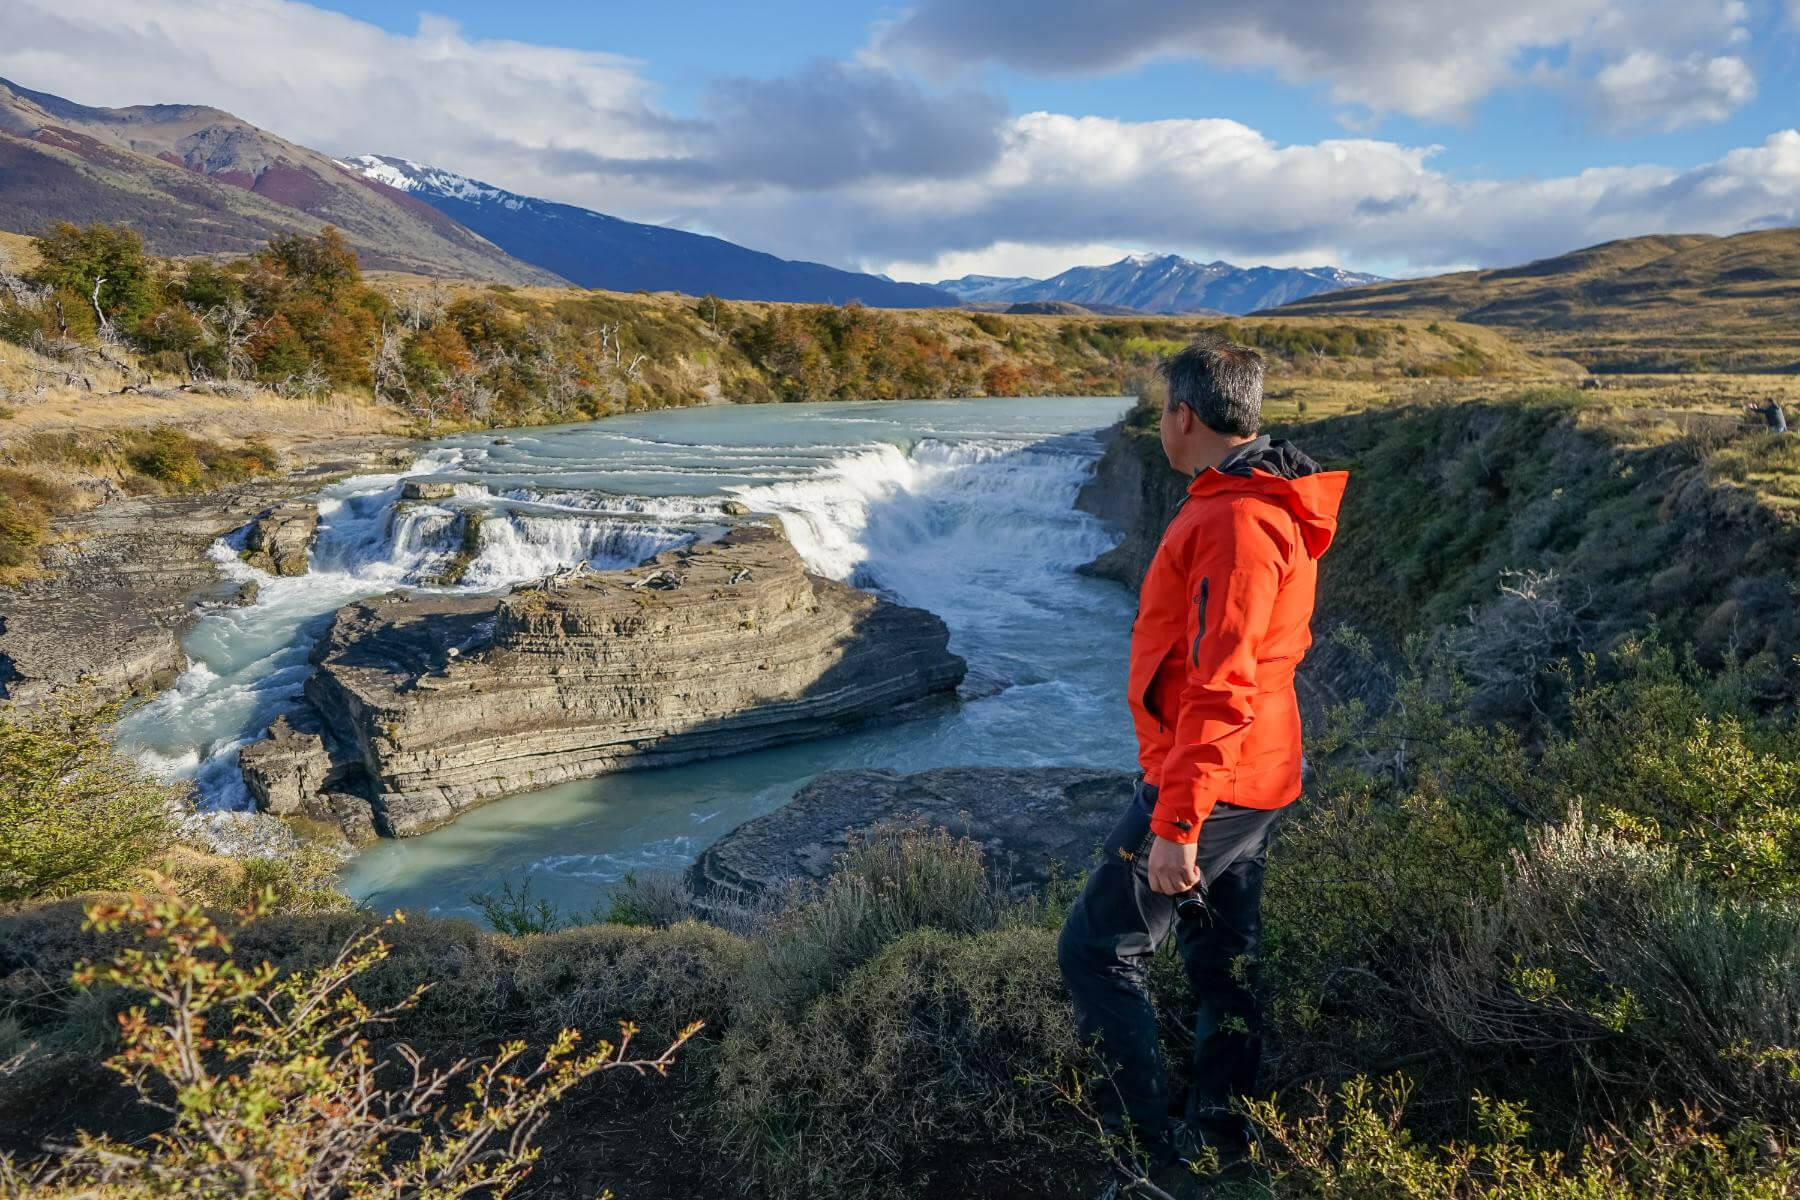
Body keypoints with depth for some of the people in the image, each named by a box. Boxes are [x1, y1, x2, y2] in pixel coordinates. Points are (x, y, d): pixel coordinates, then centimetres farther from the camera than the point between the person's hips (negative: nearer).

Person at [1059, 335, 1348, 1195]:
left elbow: (1222, 689, -27)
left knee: (1096, 952, -1)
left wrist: (1176, 823, -26)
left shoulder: (1234, 519, -21)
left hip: (1203, 786, -10)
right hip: (1256, 780, 10)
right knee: (1224, 962, 18)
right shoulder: (1275, 505, 12)